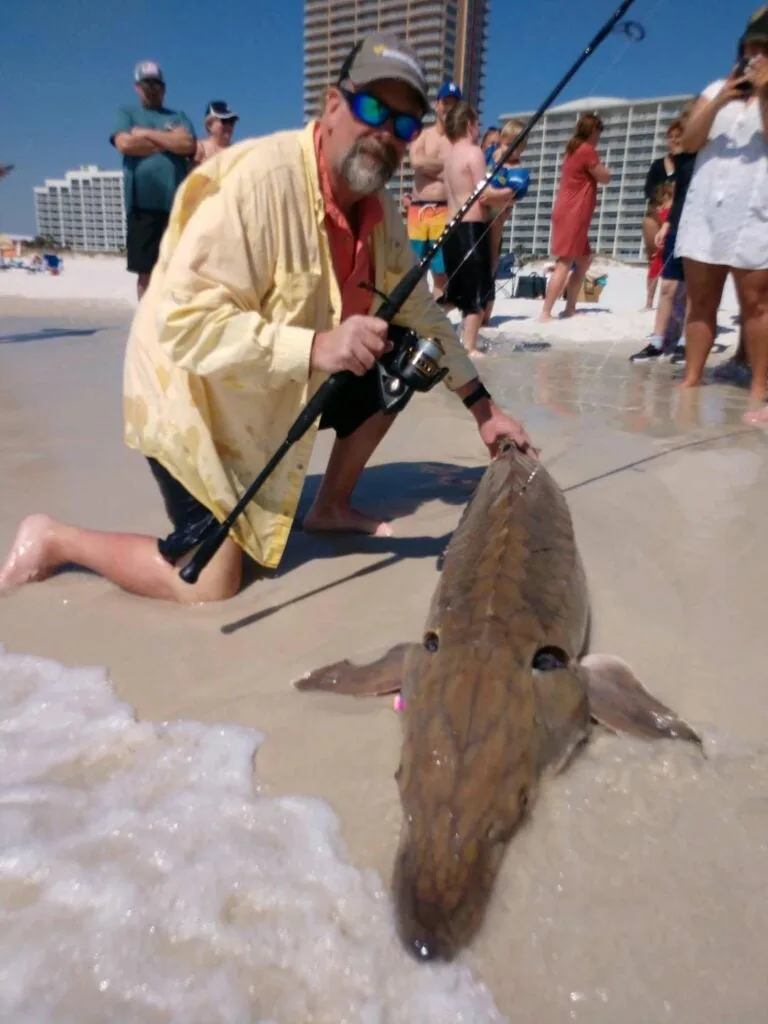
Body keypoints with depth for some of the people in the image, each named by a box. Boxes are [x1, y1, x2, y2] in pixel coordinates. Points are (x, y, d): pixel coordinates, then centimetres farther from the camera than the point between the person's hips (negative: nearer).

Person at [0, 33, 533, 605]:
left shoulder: (377, 207, -1)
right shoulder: (258, 180, -27)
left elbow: (420, 311, 7)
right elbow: (184, 322, -32)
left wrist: (482, 407, 5)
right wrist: (315, 347, -42)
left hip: (283, 382, 8)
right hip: (195, 396, -8)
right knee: (210, 583, -12)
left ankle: (331, 508, 22)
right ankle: (51, 540, 11)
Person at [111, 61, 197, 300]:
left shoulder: (179, 116, 18)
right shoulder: (127, 113, 16)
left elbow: (188, 145, -2)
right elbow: (124, 144, -3)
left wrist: (146, 134, 0)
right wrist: (168, 142, 1)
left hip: (177, 203, 0)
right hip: (143, 204, 0)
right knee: (145, 272, 1)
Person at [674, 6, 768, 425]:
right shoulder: (716, 89, 18)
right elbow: (689, 141, 4)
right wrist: (721, 100, -7)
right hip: (705, 209, 3)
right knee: (700, 303, 3)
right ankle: (691, 382, 8)